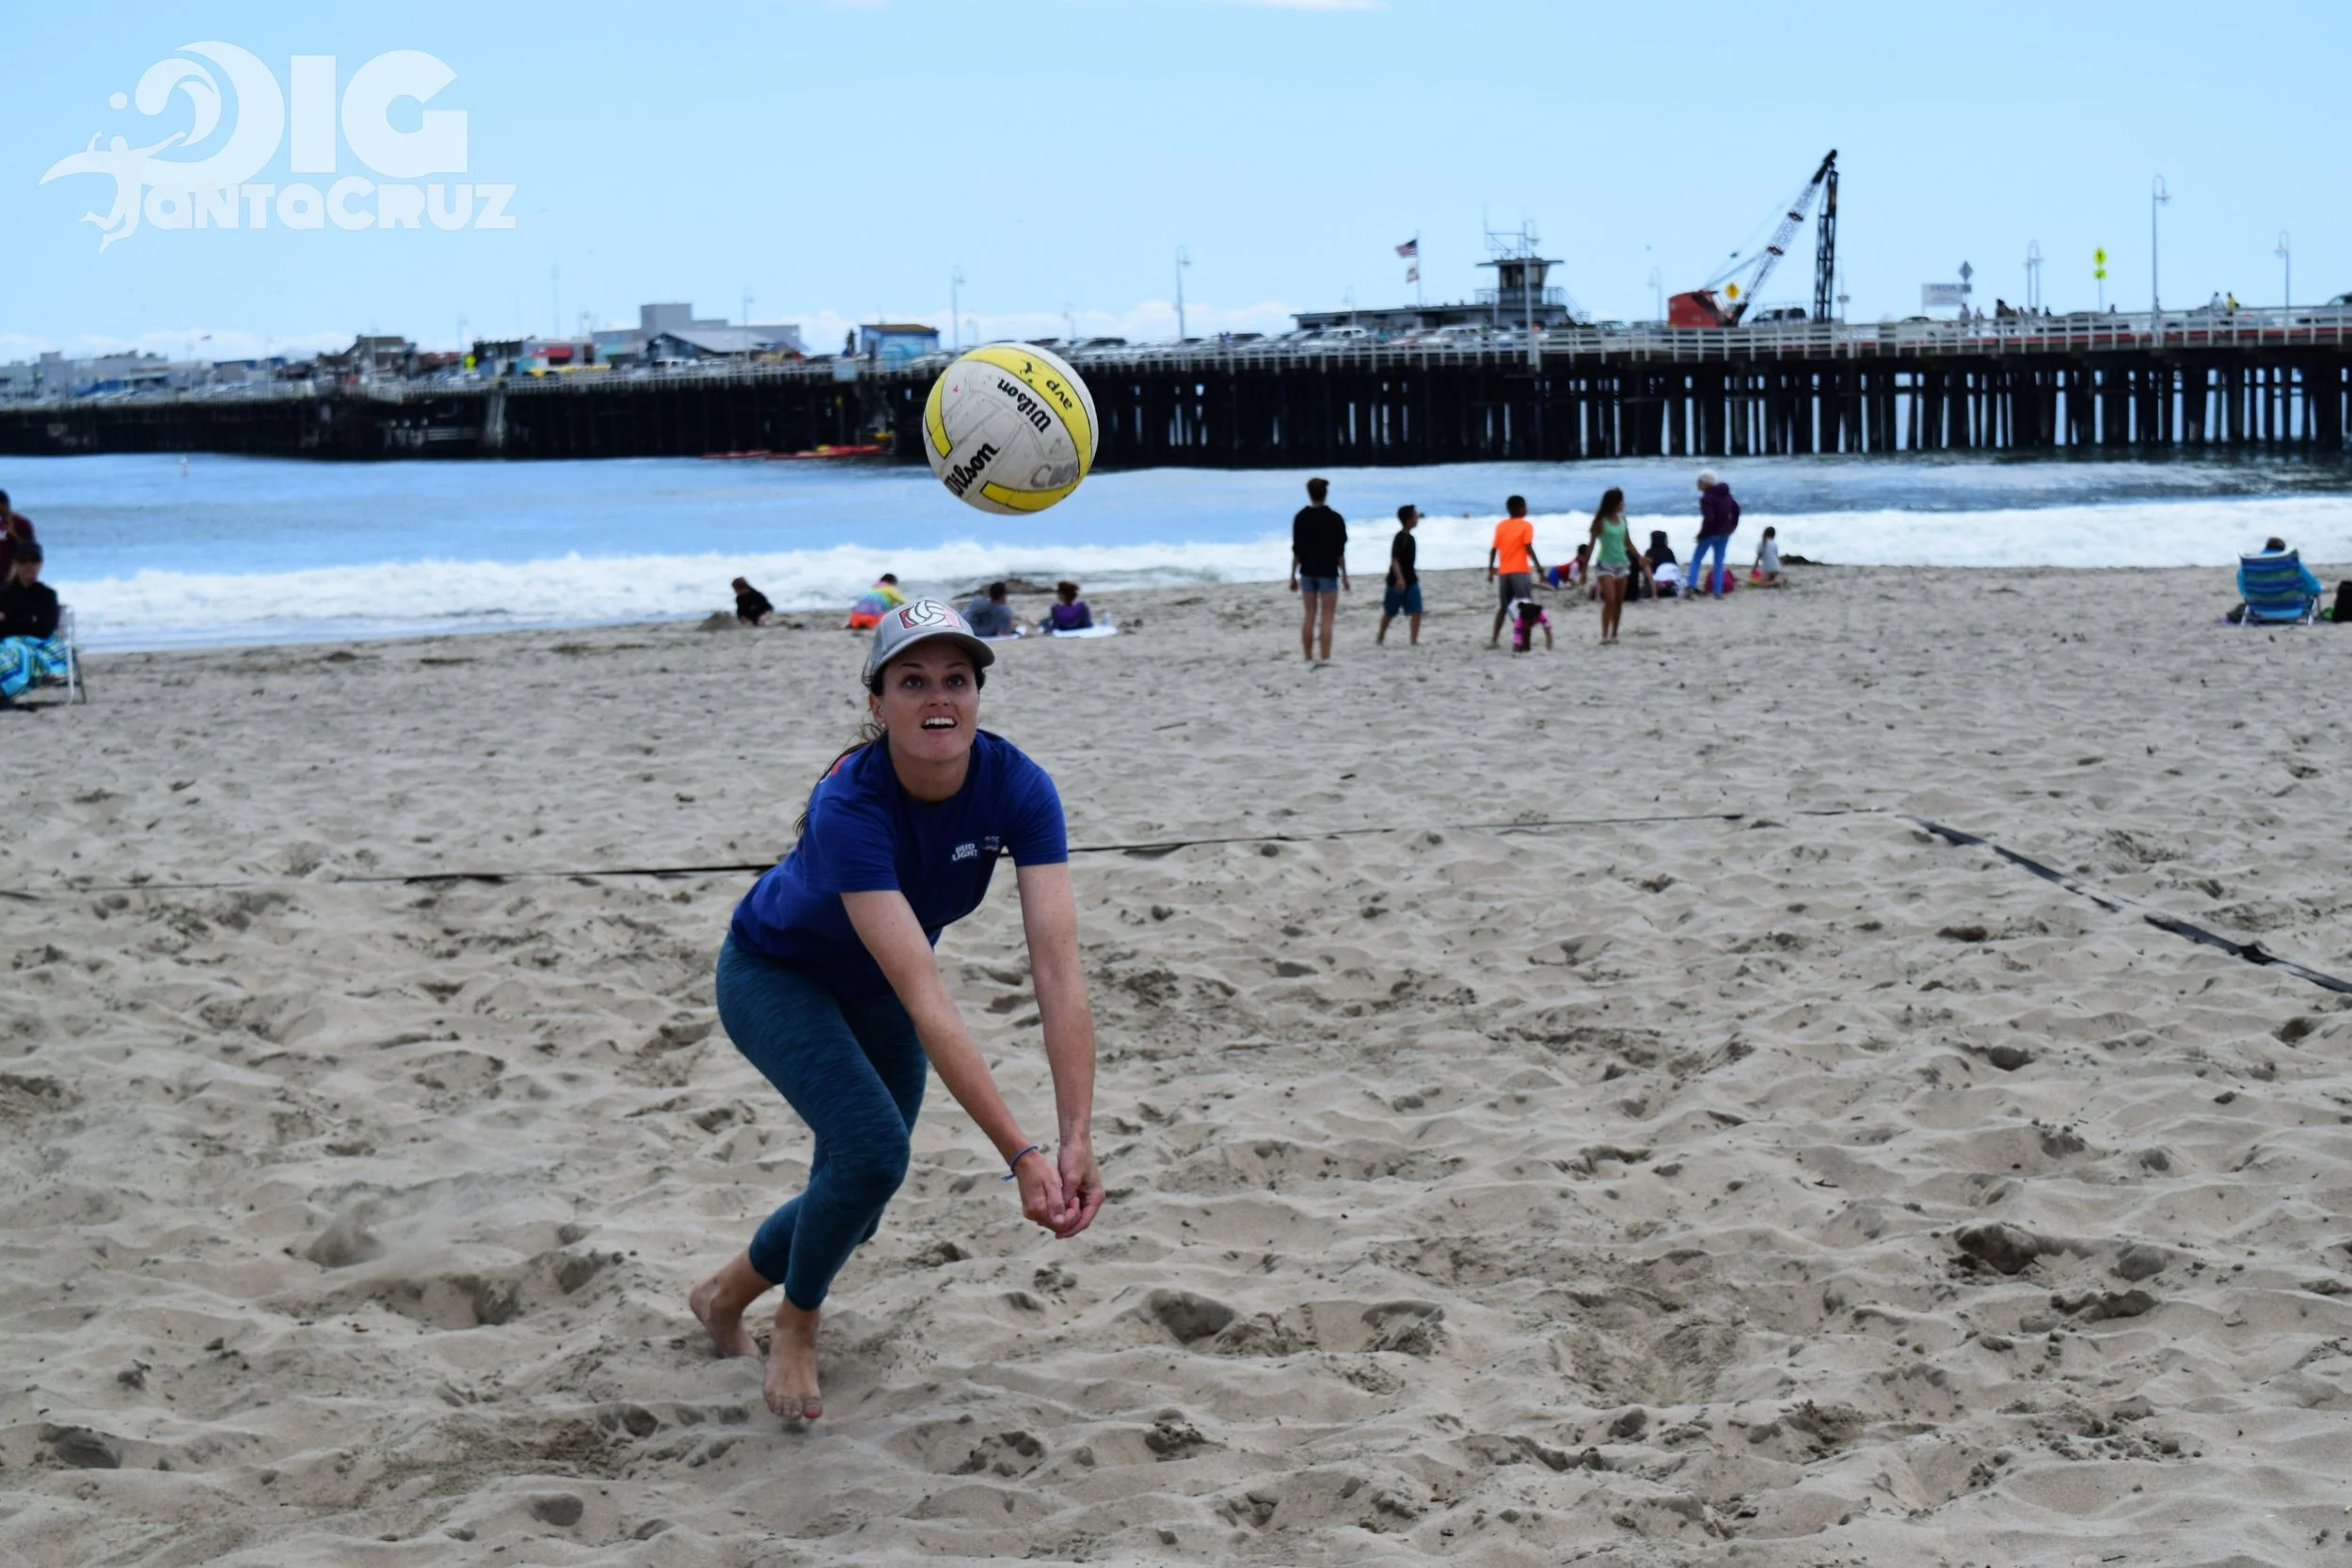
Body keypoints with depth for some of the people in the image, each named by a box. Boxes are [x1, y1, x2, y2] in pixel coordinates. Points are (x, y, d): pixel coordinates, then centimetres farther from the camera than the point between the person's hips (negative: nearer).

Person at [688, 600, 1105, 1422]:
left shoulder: (1017, 788, -28)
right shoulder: (848, 807, -41)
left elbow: (1058, 966, -36)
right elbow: (926, 1001, -47)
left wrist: (1078, 1137, -46)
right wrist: (1021, 1155, -52)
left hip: (873, 987, 5)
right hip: (776, 976, -5)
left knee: (852, 1208, 11)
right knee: (873, 1148, -26)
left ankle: (724, 1294, 42)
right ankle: (795, 1327, 3)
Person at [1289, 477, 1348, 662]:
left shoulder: (1301, 518, 0)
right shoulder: (1335, 519, -8)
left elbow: (1296, 549, 2)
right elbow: (1340, 551, -6)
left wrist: (1293, 576, 9)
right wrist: (1344, 576, 2)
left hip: (1307, 572, 3)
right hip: (1328, 572, -3)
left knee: (1308, 617, 10)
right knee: (1327, 619, -2)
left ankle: (1309, 659, 13)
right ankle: (1325, 659, -7)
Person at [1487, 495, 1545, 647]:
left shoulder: (1500, 525, 9)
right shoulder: (1526, 526, -4)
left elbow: (1493, 549, 8)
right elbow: (1528, 548, -14)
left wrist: (1490, 569, 15)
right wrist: (1538, 566, -13)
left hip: (1503, 571, 5)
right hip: (1520, 571, -5)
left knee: (1502, 606, 14)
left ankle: (1494, 639, 11)